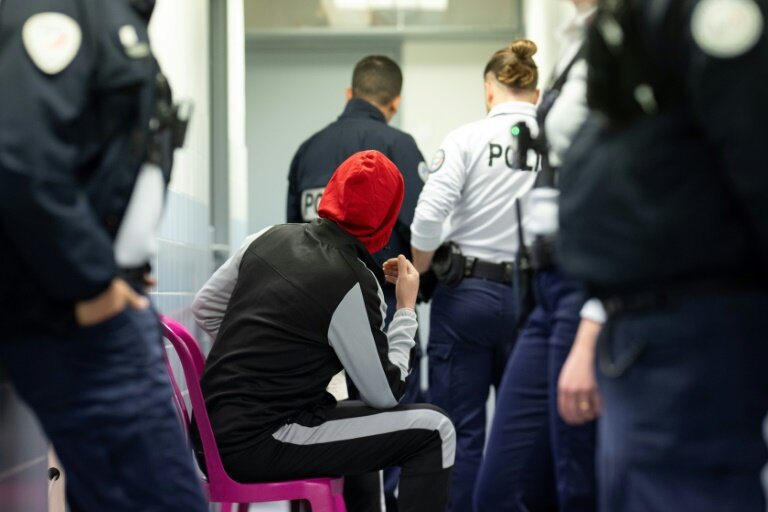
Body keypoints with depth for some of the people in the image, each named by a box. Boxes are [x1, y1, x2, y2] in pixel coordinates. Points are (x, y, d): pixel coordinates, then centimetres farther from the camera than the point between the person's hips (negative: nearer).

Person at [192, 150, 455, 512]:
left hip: (217, 434, 9)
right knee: (433, 432, -6)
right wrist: (406, 309, 3)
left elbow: (205, 309, 18)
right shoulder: (352, 284, -15)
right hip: (259, 445, -9)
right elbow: (385, 394, -7)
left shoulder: (270, 238, 6)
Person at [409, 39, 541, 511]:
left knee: (460, 431, 5)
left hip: (467, 292, -1)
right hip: (533, 299, 1)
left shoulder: (468, 139, -6)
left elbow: (428, 219, -13)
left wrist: (417, 279, 3)